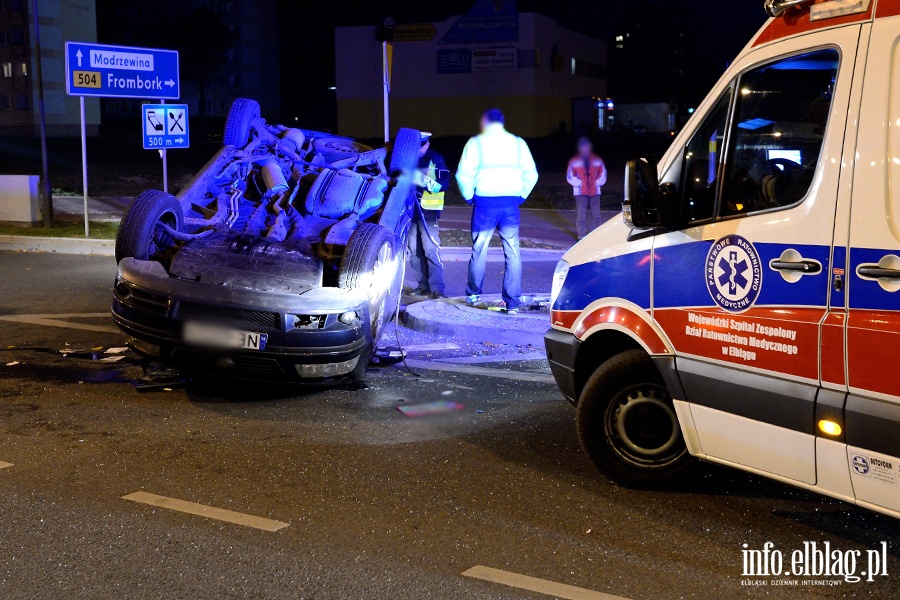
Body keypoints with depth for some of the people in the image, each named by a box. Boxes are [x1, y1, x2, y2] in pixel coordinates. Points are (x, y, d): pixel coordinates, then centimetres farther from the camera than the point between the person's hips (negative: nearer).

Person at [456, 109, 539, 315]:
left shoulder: (476, 143, 0)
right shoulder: (518, 143, 8)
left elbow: (464, 174, -6)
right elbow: (531, 174, 6)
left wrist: (469, 196, 8)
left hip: (485, 202, -1)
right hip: (511, 203, 2)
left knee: (479, 250, 13)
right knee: (512, 253, 3)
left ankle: (473, 294, 25)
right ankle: (512, 303, 1)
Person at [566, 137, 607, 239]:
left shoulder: (597, 160, 7)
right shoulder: (574, 161, 1)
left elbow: (603, 174, 14)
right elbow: (570, 176, 3)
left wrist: (598, 183, 1)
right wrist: (579, 183, -5)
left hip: (595, 191, 2)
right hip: (580, 192, -2)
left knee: (596, 215, -1)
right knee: (581, 214, -7)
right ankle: (582, 234, 0)